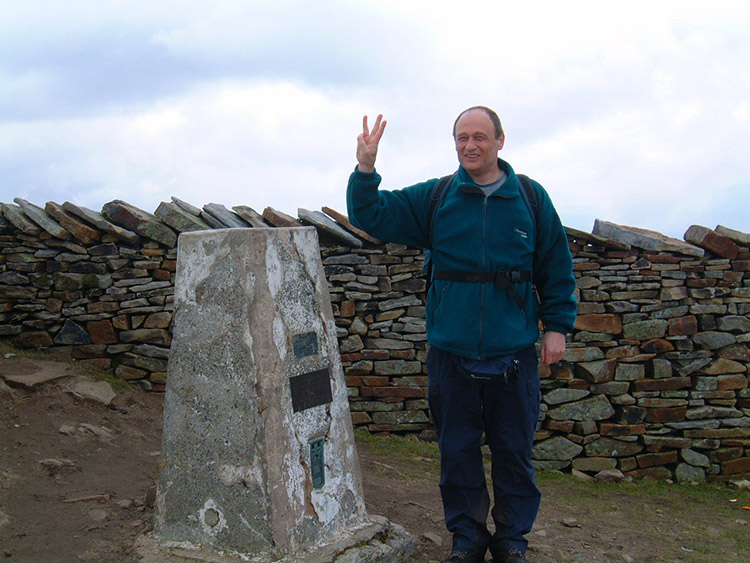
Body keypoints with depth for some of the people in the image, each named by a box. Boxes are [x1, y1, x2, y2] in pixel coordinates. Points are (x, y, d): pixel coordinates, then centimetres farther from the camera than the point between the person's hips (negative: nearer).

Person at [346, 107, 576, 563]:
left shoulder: (531, 198, 3)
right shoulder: (433, 199, 4)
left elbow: (557, 269, 8)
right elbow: (371, 215, 3)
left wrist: (557, 326, 3)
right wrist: (366, 168, -12)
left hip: (513, 354, -1)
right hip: (451, 354, 1)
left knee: (514, 451, 8)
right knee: (458, 451, 10)